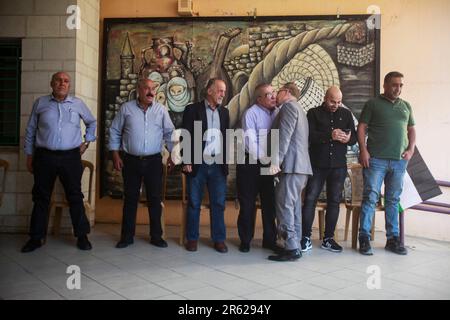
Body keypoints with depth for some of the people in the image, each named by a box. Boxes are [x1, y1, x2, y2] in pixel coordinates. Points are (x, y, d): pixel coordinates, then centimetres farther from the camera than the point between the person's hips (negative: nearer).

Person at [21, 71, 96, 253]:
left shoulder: (78, 104, 7)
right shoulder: (40, 103, 6)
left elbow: (92, 122, 23)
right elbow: (30, 131, 10)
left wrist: (87, 141, 13)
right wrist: (29, 156, 7)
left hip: (71, 157, 0)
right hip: (44, 157, 1)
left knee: (75, 197, 3)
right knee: (41, 198, 8)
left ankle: (82, 236, 12)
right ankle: (36, 238, 19)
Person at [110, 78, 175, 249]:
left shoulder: (161, 110, 2)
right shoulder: (126, 108, 1)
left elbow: (169, 133, 7)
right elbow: (115, 132, 5)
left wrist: (172, 155, 2)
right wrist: (115, 155, 0)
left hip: (154, 161, 1)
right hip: (131, 161, 0)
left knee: (155, 198, 6)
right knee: (130, 198, 8)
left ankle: (156, 236, 18)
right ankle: (127, 236, 19)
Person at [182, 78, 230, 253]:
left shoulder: (224, 112, 13)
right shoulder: (192, 109, 0)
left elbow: (226, 138, 14)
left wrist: (226, 162, 7)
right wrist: (187, 162, -10)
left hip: (218, 166, 3)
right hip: (197, 165, -3)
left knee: (218, 204, 5)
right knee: (194, 203, 6)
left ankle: (219, 239, 14)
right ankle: (192, 238, 17)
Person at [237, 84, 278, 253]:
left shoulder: (277, 112, 4)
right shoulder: (251, 113, -11)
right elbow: (250, 142, -16)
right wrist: (264, 160, -16)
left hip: (268, 164, 5)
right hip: (251, 163, -5)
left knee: (269, 203, 12)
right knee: (248, 204, 5)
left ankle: (270, 240, 24)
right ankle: (245, 240, 18)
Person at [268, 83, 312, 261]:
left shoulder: (289, 106, -4)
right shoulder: (299, 110, 27)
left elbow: (284, 136, -17)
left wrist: (276, 160, -22)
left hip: (292, 165, -10)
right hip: (300, 165, 10)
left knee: (284, 206, -11)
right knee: (294, 206, 10)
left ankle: (292, 249, -10)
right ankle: (295, 246, 13)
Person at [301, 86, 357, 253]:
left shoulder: (346, 114, 12)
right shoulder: (314, 113, 2)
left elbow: (354, 138, 10)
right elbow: (309, 135, -12)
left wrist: (347, 139, -14)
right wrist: (330, 135, -26)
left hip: (338, 166, 3)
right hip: (317, 164, -3)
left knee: (334, 201, 6)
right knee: (310, 199, -4)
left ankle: (328, 238, 16)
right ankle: (306, 238, 4)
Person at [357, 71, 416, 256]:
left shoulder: (406, 107, 17)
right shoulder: (373, 104, 4)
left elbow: (411, 130, 21)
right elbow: (361, 127, -1)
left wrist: (411, 149, 5)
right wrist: (363, 150, -12)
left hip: (399, 161, 5)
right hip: (376, 159, -4)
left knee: (393, 200, 10)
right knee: (370, 198, -6)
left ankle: (393, 239, 18)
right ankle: (364, 238, 0)